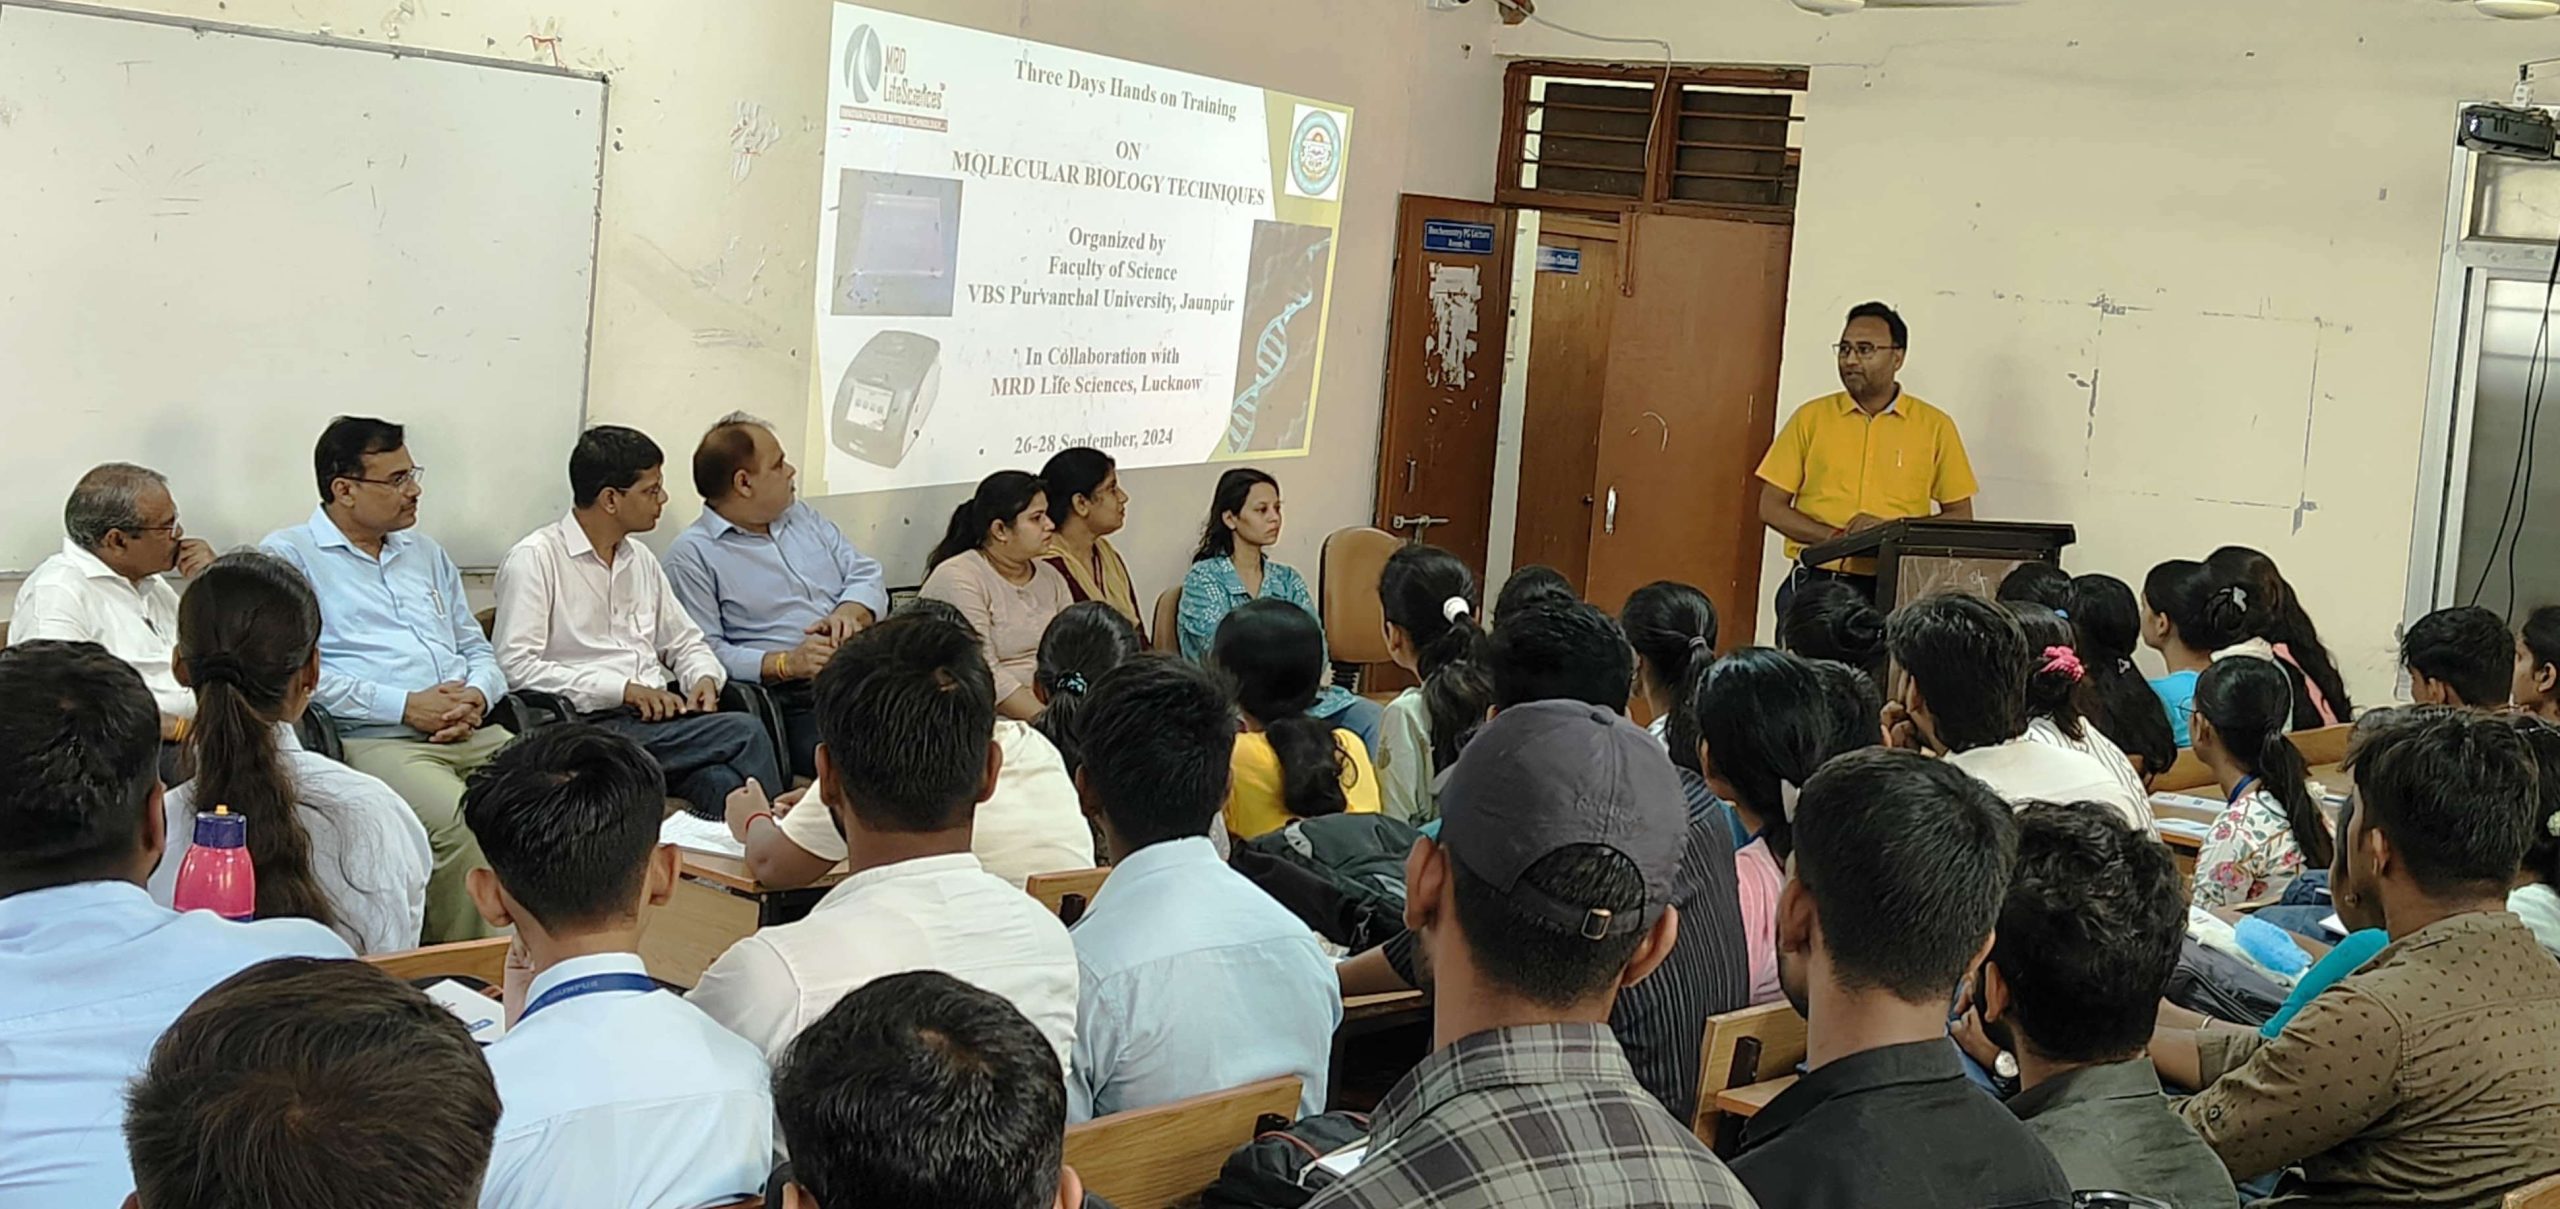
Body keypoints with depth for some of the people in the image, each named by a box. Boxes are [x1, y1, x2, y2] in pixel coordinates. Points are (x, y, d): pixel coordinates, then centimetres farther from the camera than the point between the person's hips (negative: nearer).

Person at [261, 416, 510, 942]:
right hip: (374, 740, -6)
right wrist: (405, 705, -11)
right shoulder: (289, 555, 5)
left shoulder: (425, 552, 26)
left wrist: (477, 695, 2)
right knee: (463, 822, -35)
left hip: (471, 734, 6)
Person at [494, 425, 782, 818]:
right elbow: (516, 667, -13)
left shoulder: (640, 558, 21)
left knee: (720, 784, -28)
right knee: (746, 735, -27)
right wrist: (622, 690, -17)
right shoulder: (534, 558, -2)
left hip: (663, 714, 7)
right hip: (595, 726, -7)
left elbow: (685, 642, 27)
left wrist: (705, 678, 2)